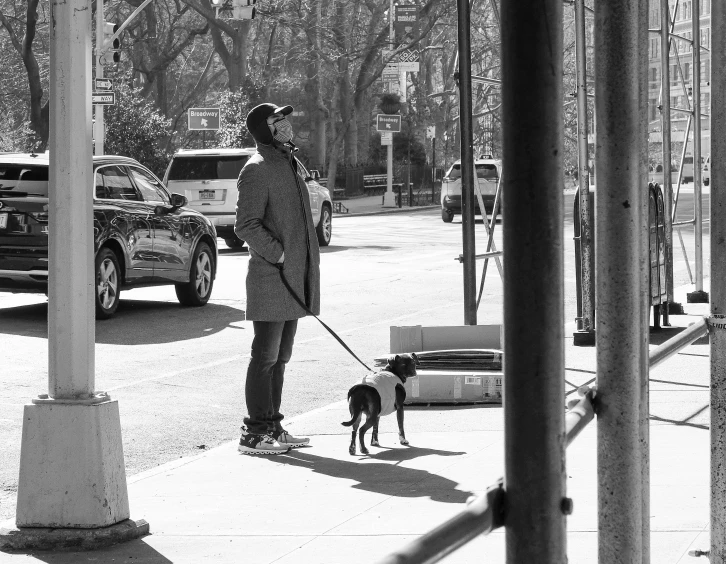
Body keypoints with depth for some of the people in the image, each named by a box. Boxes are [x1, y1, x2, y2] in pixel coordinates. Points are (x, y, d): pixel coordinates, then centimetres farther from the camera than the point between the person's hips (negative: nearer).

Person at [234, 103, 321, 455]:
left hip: (293, 279, 9)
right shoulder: (257, 170, -12)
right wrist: (279, 254, -19)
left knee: (279, 357, 12)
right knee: (266, 356, -7)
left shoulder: (288, 163, 18)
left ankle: (272, 428, 18)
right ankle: (254, 433, -4)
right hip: (270, 279, -9)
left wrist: (307, 266, 19)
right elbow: (246, 226, -18)